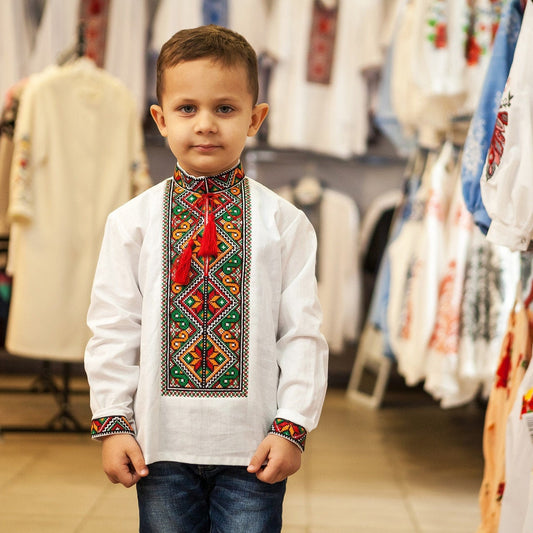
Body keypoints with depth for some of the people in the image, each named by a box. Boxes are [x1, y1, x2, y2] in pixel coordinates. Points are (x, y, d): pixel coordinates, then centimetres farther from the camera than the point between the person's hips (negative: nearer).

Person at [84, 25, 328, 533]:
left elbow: (303, 331, -1)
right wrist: (112, 423, -2)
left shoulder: (284, 222, -1)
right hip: (161, 442, 1)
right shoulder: (132, 222, 1)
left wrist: (292, 426, -6)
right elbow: (112, 328, 2)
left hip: (253, 447, -1)